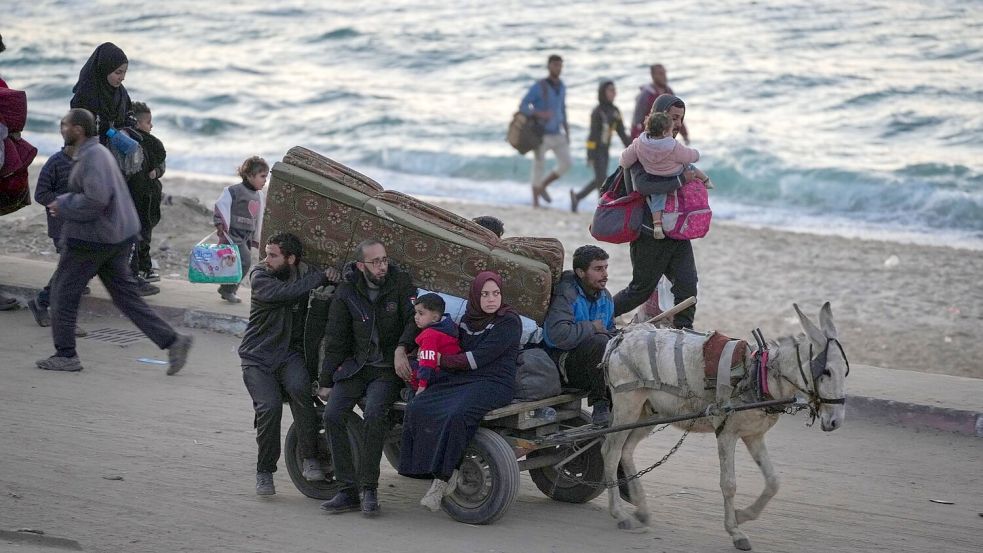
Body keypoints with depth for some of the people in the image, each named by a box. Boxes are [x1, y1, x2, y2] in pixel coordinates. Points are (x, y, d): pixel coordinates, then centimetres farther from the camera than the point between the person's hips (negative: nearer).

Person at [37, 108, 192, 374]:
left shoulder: (92, 157, -18)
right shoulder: (98, 152, 15)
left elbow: (96, 199, -28)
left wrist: (63, 205, -16)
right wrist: (66, 202, 13)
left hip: (91, 239, -10)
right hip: (118, 236, 10)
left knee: (64, 292, 3)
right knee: (126, 294, 10)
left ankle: (66, 355, 8)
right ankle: (172, 340, 3)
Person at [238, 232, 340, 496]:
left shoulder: (306, 273, 2)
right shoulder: (260, 277, -9)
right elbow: (285, 292, -28)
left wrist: (332, 274, -6)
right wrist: (322, 277, -24)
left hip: (290, 354, 2)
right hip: (258, 357, -1)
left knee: (299, 388, -31)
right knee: (269, 407, -23)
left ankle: (310, 458, -20)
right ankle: (264, 471, -3)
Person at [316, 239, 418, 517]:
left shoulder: (400, 282, -3)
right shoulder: (346, 293, 1)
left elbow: (414, 320, -6)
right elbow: (335, 341, 7)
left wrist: (401, 349, -24)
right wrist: (326, 382, 6)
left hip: (389, 368, -3)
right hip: (356, 366, 3)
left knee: (374, 414, -29)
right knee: (332, 415, -17)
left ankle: (369, 489, -20)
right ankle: (348, 490, -11)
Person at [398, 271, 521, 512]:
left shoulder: (509, 321, -4)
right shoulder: (468, 320, 18)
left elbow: (478, 358, -11)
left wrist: (441, 360, -3)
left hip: (493, 383, -7)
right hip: (461, 380, 7)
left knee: (456, 415, -36)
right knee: (417, 408, -19)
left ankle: (442, 479, -29)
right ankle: (443, 475, -20)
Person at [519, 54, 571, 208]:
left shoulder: (561, 86, 6)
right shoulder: (538, 86, -16)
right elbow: (523, 106, -16)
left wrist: (567, 132, 15)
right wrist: (539, 114, -34)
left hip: (557, 134, 6)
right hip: (541, 134, -6)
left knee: (566, 164, -2)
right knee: (539, 167, -3)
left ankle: (543, 186, 19)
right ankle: (536, 202, 10)